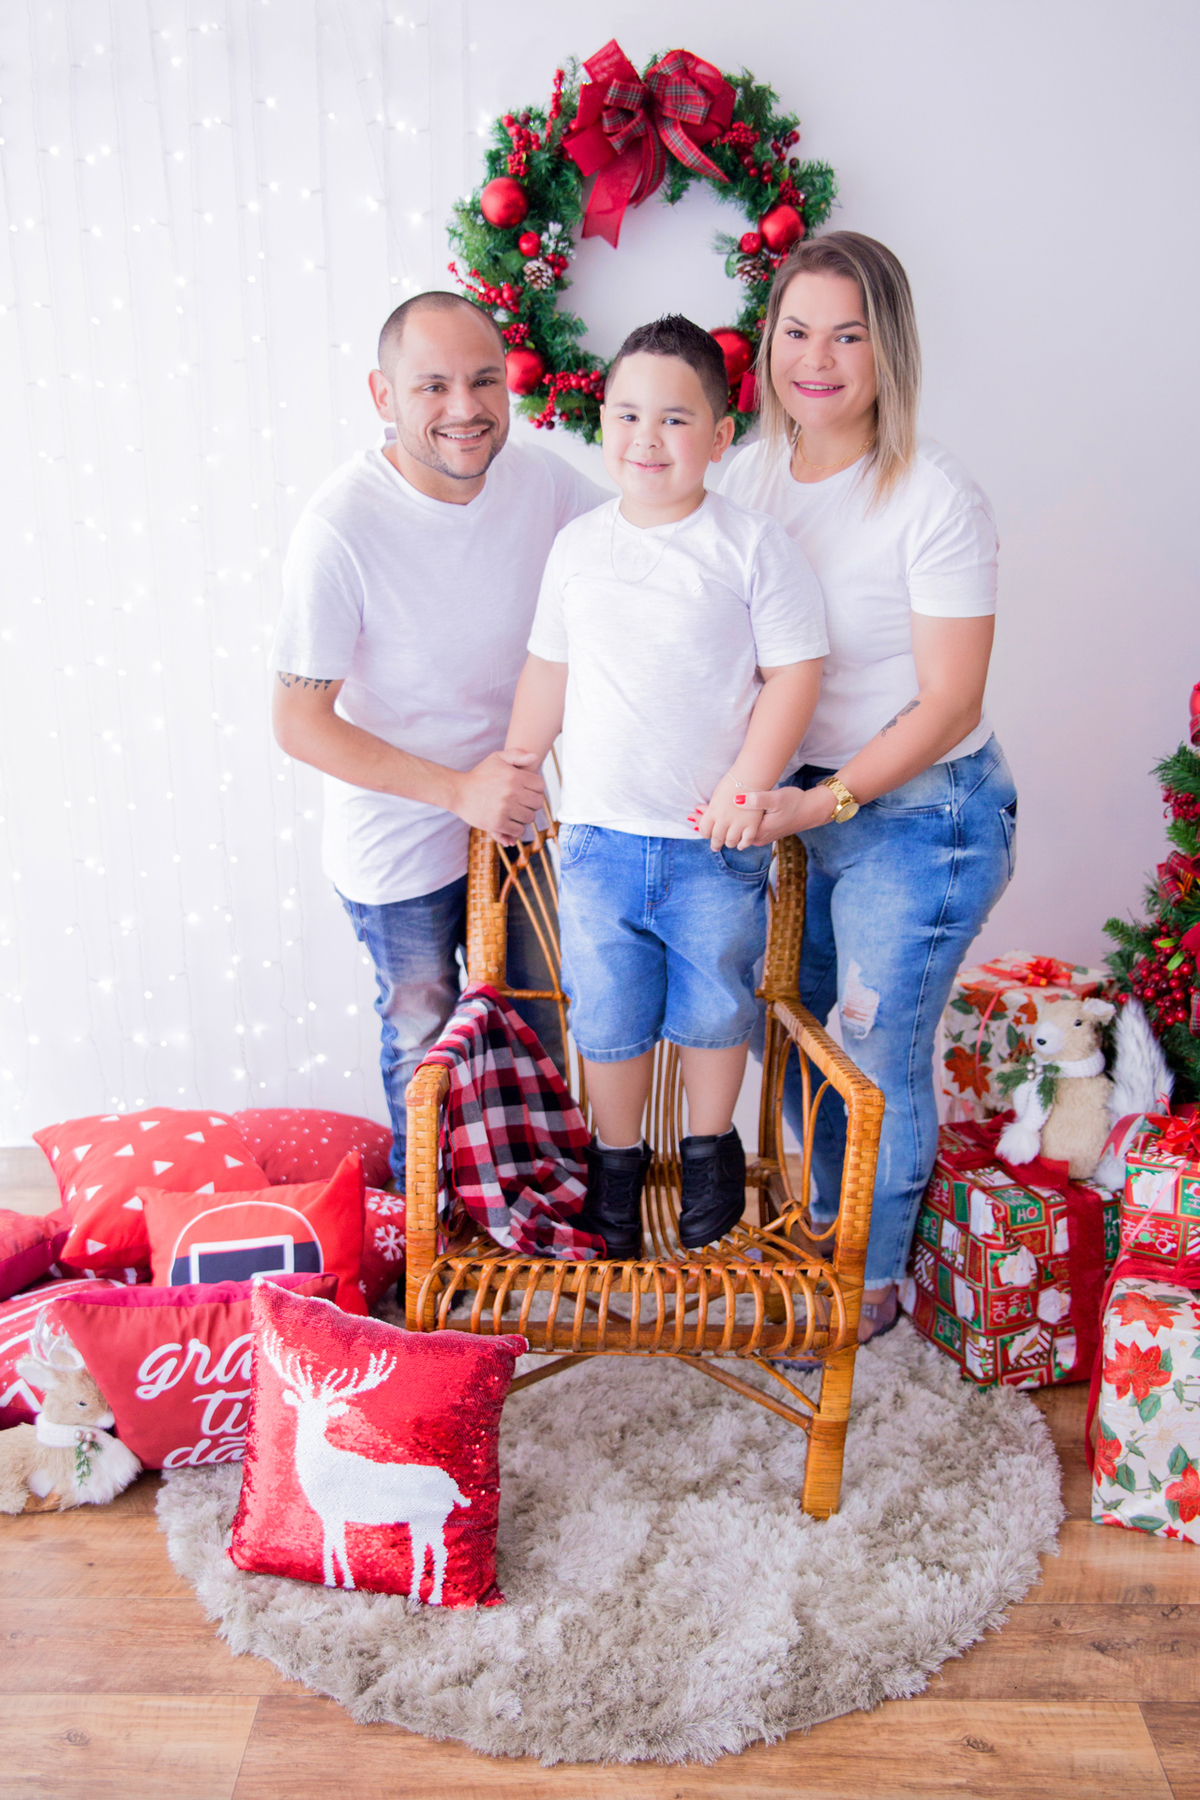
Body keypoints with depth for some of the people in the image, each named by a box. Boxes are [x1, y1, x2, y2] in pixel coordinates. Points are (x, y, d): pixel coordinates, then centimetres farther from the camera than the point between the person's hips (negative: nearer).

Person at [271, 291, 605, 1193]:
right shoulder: (342, 528, -26)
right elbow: (299, 721, -21)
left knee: (535, 1026, 20)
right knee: (425, 1041, 16)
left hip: (517, 814, 5)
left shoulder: (543, 481, -11)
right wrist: (457, 789, -25)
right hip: (402, 840, -4)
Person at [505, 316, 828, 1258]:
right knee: (607, 1017, 11)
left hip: (714, 842, -2)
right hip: (597, 836, 3)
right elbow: (549, 670, 13)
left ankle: (711, 1146, 38)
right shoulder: (578, 545, 4)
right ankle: (617, 1157, 33)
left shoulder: (754, 546, -7)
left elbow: (795, 670, -7)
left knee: (714, 1008, 13)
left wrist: (747, 784, -14)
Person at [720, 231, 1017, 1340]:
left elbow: (948, 707, -17)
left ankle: (874, 1281, 30)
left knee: (879, 1052, 5)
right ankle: (824, 1228, 42)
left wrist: (823, 801, -22)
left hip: (920, 813, -6)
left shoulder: (937, 502, -18)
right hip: (797, 798, 6)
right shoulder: (752, 476, 1)